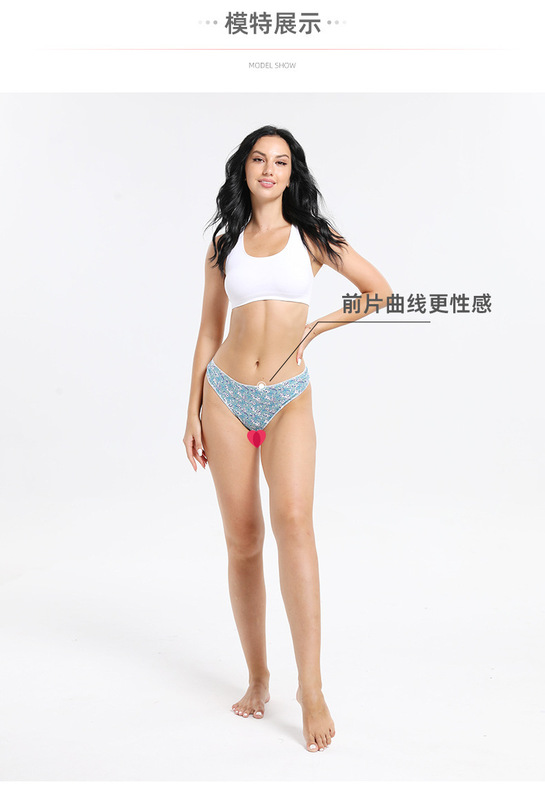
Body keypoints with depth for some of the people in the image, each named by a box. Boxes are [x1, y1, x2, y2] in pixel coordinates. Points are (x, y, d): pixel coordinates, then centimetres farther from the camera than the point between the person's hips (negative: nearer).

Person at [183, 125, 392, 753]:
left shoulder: (311, 237, 8)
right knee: (242, 540, 2)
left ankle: (311, 687, -15)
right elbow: (209, 332, 12)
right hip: (226, 394, 2)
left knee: (292, 520, -22)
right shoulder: (224, 245, 12)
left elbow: (381, 291, 12)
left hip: (288, 399, -2)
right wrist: (193, 411, 7)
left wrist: (319, 325, 5)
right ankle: (257, 677, 17)